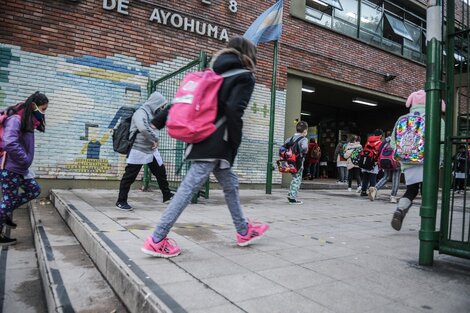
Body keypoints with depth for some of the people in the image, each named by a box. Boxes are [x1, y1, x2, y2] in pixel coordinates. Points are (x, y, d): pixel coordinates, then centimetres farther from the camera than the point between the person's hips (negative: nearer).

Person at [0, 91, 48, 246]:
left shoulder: (27, 120, 10)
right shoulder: (15, 119, -18)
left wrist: (25, 164, 4)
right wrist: (26, 161, -20)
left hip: (20, 168, 9)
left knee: (35, 190, 12)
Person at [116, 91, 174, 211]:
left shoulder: (152, 114, 13)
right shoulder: (141, 112, -15)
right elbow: (143, 128, -32)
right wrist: (155, 139, -19)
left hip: (152, 150, 9)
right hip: (139, 150, -9)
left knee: (161, 172, 14)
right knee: (129, 176, -1)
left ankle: (167, 195, 27)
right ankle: (121, 202, 9)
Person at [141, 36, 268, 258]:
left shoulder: (215, 73, 19)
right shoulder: (244, 77, -2)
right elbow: (234, 110, -19)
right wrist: (235, 144, -9)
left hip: (203, 140, 9)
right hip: (216, 144, -9)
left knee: (230, 184, 19)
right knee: (188, 188, -7)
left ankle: (244, 231, 32)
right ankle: (156, 241, -1)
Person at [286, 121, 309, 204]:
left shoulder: (290, 138, 9)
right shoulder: (304, 139, -11)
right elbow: (304, 147, -31)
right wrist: (304, 152, -11)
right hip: (298, 163, -7)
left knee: (294, 179, 22)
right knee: (297, 180, 3)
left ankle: (290, 194, 23)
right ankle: (293, 198, 4)